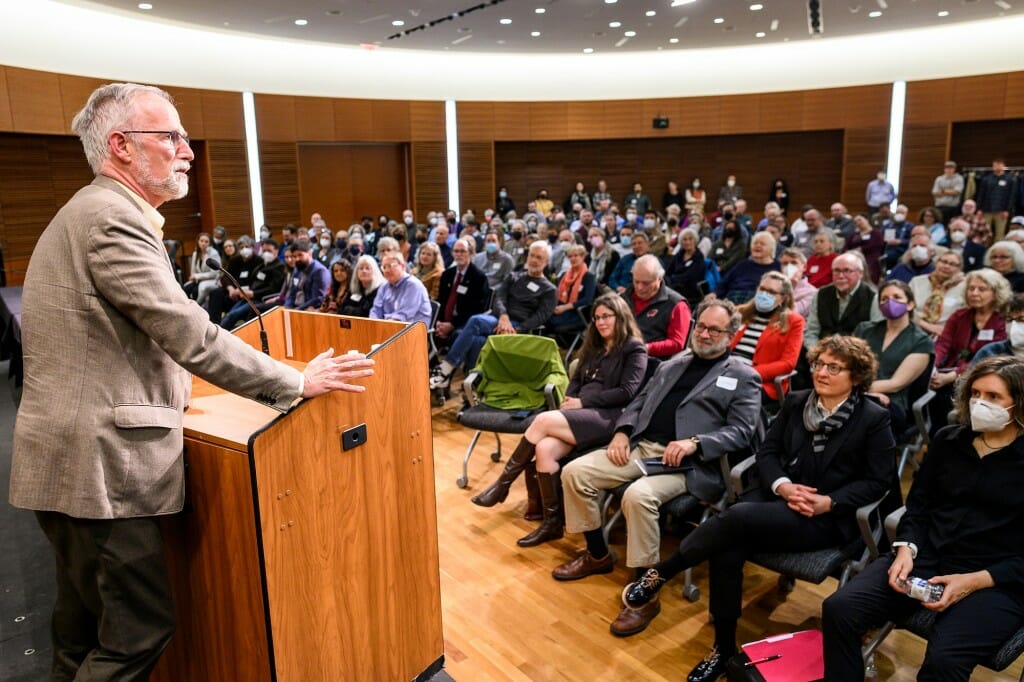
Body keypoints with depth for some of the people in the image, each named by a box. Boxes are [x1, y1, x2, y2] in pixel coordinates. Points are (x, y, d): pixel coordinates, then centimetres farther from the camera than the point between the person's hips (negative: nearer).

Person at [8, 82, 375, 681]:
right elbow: (188, 334, -22)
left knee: (84, 624, 21)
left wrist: (165, 389, 25)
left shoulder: (84, 213, 17)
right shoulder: (113, 217, -17)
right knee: (141, 630, 1)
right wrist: (296, 384, -15)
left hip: (67, 460, 11)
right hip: (98, 467, -11)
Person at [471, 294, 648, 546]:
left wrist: (582, 401, -11)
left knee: (543, 420, -28)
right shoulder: (594, 346, 24)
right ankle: (552, 523, -16)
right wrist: (569, 401, 0)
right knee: (544, 448, -26)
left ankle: (502, 485, -13)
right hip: (582, 413, 6)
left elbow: (627, 392, -9)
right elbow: (576, 380, 23)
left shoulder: (634, 349, 2)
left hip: (608, 417, -6)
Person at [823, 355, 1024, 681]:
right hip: (924, 558, 4)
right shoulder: (947, 440, 11)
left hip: (997, 582, -3)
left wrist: (972, 582, -17)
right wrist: (906, 549, -8)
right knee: (838, 609, -20)